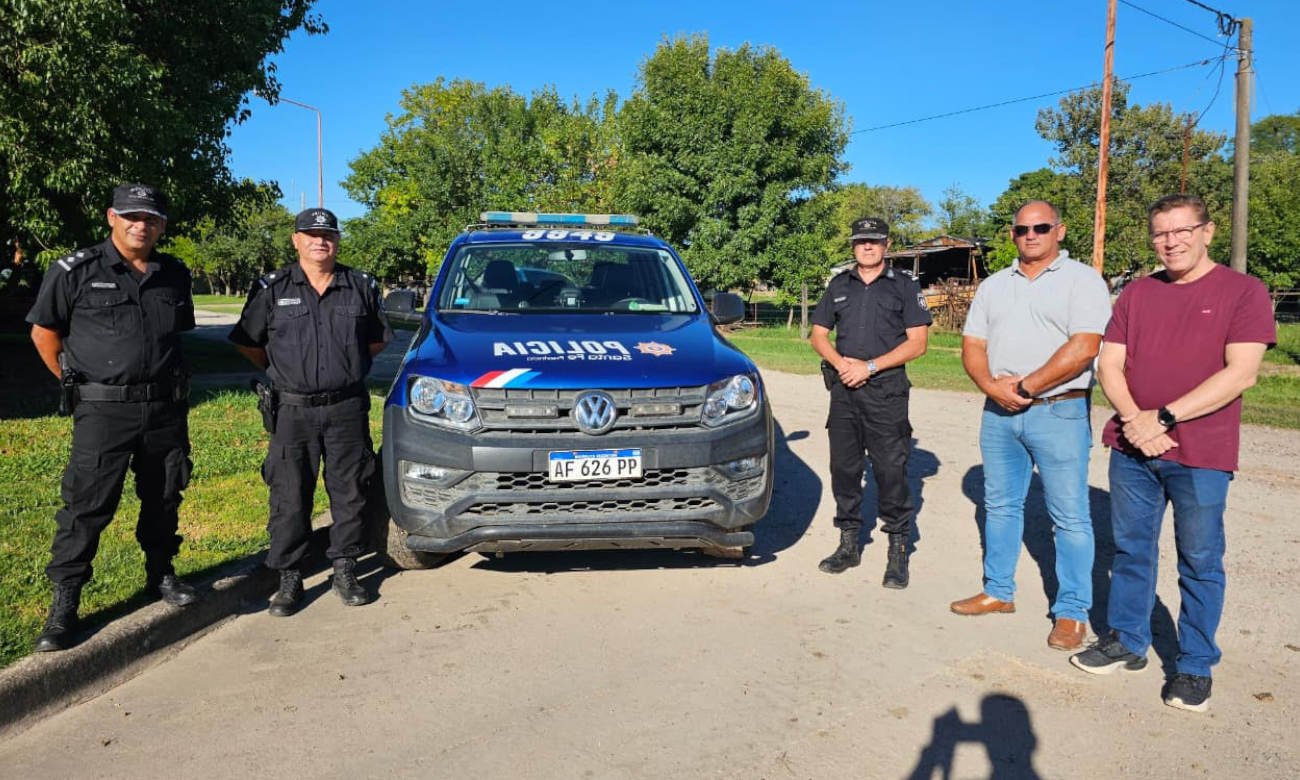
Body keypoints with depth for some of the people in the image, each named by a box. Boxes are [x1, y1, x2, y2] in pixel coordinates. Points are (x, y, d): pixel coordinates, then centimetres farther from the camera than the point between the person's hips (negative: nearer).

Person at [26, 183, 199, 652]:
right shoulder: (76, 271, -4)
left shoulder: (175, 276, 7)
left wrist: (171, 382, 13)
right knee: (86, 505, -3)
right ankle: (64, 603, 7)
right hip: (104, 410, -4)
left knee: (163, 499, 14)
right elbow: (43, 332, 3)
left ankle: (161, 574, 32)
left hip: (166, 408, 4)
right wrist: (76, 384, 1)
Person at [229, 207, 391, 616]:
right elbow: (248, 343, 9)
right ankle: (289, 578, 15)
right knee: (290, 498, 4)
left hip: (348, 409, 1)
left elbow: (377, 340, 16)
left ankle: (345, 570, 21)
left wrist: (348, 368, 10)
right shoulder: (272, 289, 2)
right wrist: (285, 372, 9)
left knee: (349, 493, 7)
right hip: (293, 410, -1)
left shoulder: (362, 287, 5)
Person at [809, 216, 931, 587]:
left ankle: (898, 552, 4)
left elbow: (917, 343, -4)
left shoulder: (904, 286, 3)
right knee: (844, 468, 8)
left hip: (886, 391, -4)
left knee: (891, 470, -5)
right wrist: (840, 363, -6)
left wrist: (870, 366, -13)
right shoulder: (839, 286, 14)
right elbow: (819, 334, 14)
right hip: (843, 390, 4)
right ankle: (849, 544, 21)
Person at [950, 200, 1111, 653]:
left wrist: (1024, 387, -15)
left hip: (1059, 412, -5)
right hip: (998, 412, 6)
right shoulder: (993, 286, 14)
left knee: (1069, 516, 1)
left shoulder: (1082, 281, -4)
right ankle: (998, 592, 27)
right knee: (1000, 506, 14)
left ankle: (1072, 612, 12)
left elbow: (1083, 347, -15)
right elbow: (972, 346, 9)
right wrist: (992, 386, -10)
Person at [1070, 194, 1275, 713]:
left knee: (1200, 562, 7)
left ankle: (1195, 665, 22)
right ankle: (1127, 642, 29)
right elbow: (1109, 364, 5)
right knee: (1131, 549, 13)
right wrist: (1134, 420, -12)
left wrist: (1162, 418, -17)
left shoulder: (1243, 292, -3)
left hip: (1200, 455, -4)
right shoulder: (1136, 294, 9)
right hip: (1132, 448, 4)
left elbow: (1240, 374, -13)